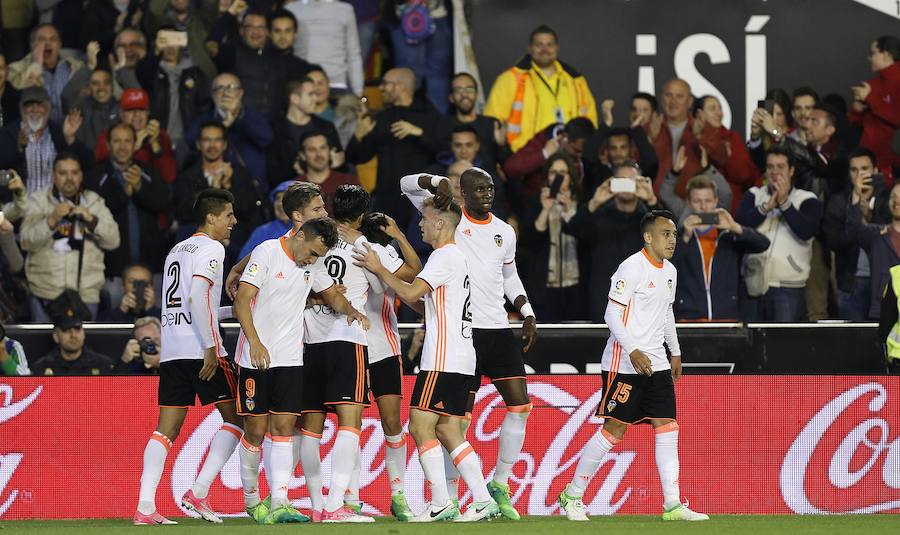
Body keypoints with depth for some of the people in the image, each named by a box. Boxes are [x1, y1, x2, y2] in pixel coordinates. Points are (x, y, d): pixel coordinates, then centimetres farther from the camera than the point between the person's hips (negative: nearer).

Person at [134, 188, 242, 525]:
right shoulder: (211, 248, -4)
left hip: (171, 349, 8)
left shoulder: (177, 250, 22)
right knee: (235, 417, 3)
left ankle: (145, 507, -7)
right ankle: (198, 492, -7)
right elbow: (197, 297, -18)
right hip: (200, 347, -8)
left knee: (167, 429, 4)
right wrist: (211, 347, -19)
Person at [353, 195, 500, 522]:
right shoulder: (458, 257, 22)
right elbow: (427, 306, 26)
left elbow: (410, 293, -20)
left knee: (421, 426, -9)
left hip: (443, 360, -10)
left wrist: (378, 269, -10)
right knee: (448, 432, 8)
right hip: (459, 359, 10)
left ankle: (441, 504, -13)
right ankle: (483, 501, 3)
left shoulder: (445, 256, -10)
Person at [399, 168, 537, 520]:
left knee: (520, 405, -2)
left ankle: (500, 485, 12)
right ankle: (449, 497, 5)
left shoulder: (505, 232, 13)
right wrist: (438, 183, -23)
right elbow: (407, 184, -5)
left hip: (499, 329, 5)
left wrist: (527, 313, 15)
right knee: (460, 416, -4)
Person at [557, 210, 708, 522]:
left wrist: (675, 353, 27)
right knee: (614, 429, -6)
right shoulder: (632, 268, -13)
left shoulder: (669, 272, 13)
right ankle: (572, 495, 6)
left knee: (667, 427, -2)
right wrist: (633, 351, -24)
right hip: (624, 364, -8)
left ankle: (672, 505, -3)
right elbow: (612, 314, -16)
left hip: (656, 364, 8)